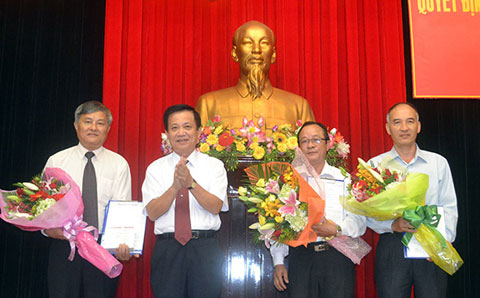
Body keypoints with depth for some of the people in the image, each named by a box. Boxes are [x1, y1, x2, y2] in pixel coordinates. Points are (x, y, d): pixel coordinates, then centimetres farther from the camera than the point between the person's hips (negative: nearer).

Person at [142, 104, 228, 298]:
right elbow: (152, 213, -3)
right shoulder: (156, 168, 7)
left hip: (205, 248, 0)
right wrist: (175, 186, -18)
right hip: (167, 249, 0)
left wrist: (191, 183, -20)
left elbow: (216, 207, -6)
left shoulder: (214, 165, 6)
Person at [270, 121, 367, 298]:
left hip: (337, 258, 0)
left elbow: (359, 219, 4)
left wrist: (337, 230, -15)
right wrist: (278, 262, 4)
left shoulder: (344, 178, 11)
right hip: (301, 257, 0)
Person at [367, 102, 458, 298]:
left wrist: (443, 241, -6)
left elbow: (449, 207, 8)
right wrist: (393, 225, -15)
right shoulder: (375, 165, 5)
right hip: (392, 247, -1)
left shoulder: (439, 163, 11)